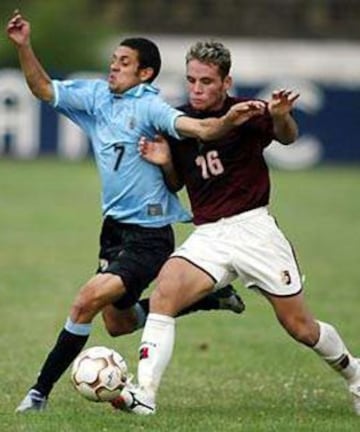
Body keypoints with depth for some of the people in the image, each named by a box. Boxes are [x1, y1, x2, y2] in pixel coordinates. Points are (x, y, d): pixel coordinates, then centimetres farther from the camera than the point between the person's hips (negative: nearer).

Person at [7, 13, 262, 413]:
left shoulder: (148, 107, -16)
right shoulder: (96, 95, 5)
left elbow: (198, 128, -29)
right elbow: (44, 90, 10)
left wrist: (229, 121, -49)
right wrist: (24, 47, -4)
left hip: (147, 236, -9)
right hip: (114, 227, 9)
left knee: (88, 300, -19)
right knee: (117, 322, 18)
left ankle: (41, 391, -10)